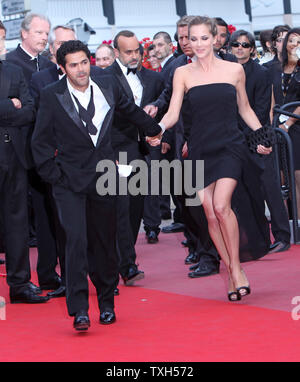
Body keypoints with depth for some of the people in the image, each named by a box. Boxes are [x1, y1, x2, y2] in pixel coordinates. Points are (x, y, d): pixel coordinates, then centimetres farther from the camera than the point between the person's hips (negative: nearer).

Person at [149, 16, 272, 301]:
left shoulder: (234, 70, 5)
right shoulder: (183, 74, 4)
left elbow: (245, 109, 15)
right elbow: (173, 113, -1)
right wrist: (158, 128, -20)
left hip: (230, 146, -2)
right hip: (200, 149, 2)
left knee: (221, 205, -20)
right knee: (210, 214, -3)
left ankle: (236, 267, -7)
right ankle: (231, 273, 10)